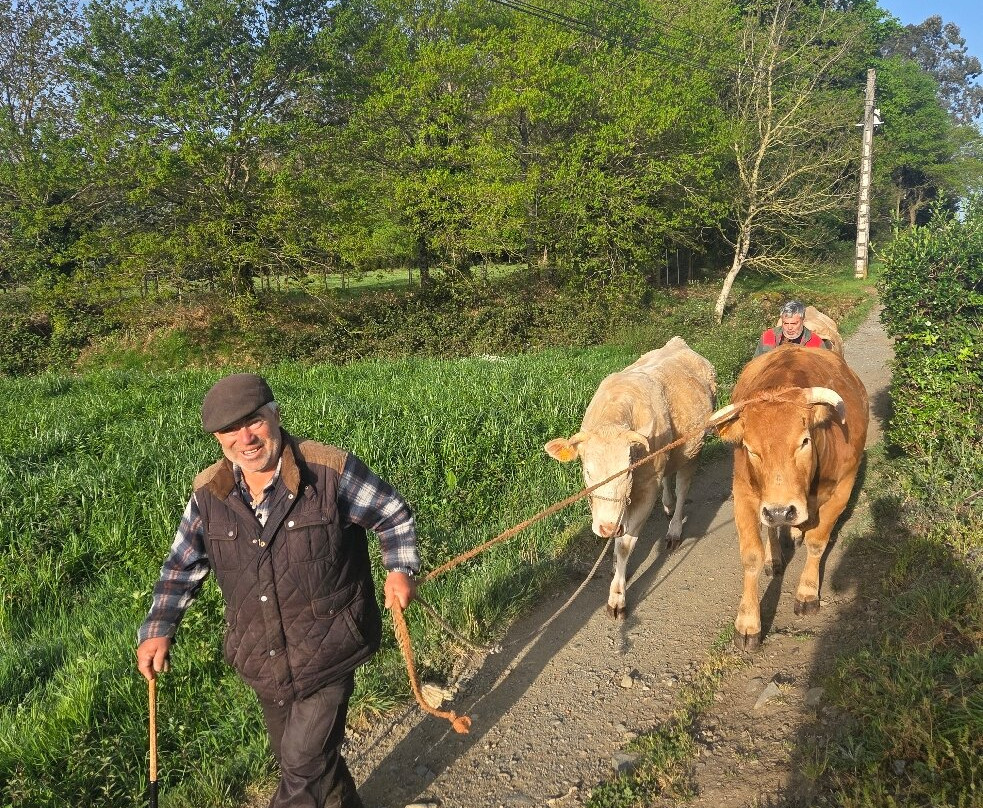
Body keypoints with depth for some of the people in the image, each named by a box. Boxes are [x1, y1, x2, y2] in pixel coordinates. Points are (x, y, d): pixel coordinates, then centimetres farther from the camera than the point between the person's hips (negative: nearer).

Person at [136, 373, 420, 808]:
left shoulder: (332, 470, -17)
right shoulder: (208, 494, -5)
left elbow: (394, 514, -4)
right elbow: (183, 565, 9)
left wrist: (400, 568, -17)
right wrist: (158, 629, 1)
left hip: (327, 654, -5)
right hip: (264, 663, 5)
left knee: (304, 763, -2)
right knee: (296, 759, 22)